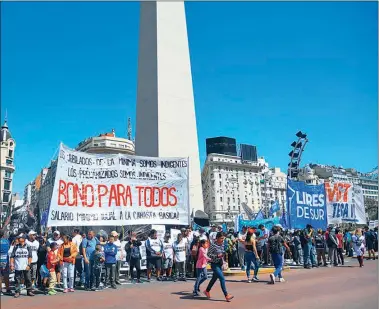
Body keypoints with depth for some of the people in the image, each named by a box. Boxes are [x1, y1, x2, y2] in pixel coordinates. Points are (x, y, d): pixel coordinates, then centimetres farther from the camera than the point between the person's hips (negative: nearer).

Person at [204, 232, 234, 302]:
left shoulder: (222, 245, 3)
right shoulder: (213, 245, -18)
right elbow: (209, 254, -17)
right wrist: (217, 256, -26)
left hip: (220, 264, 8)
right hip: (214, 264, -8)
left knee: (214, 278, 20)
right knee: (222, 278, -14)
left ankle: (207, 291, 39)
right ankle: (226, 295, -11)